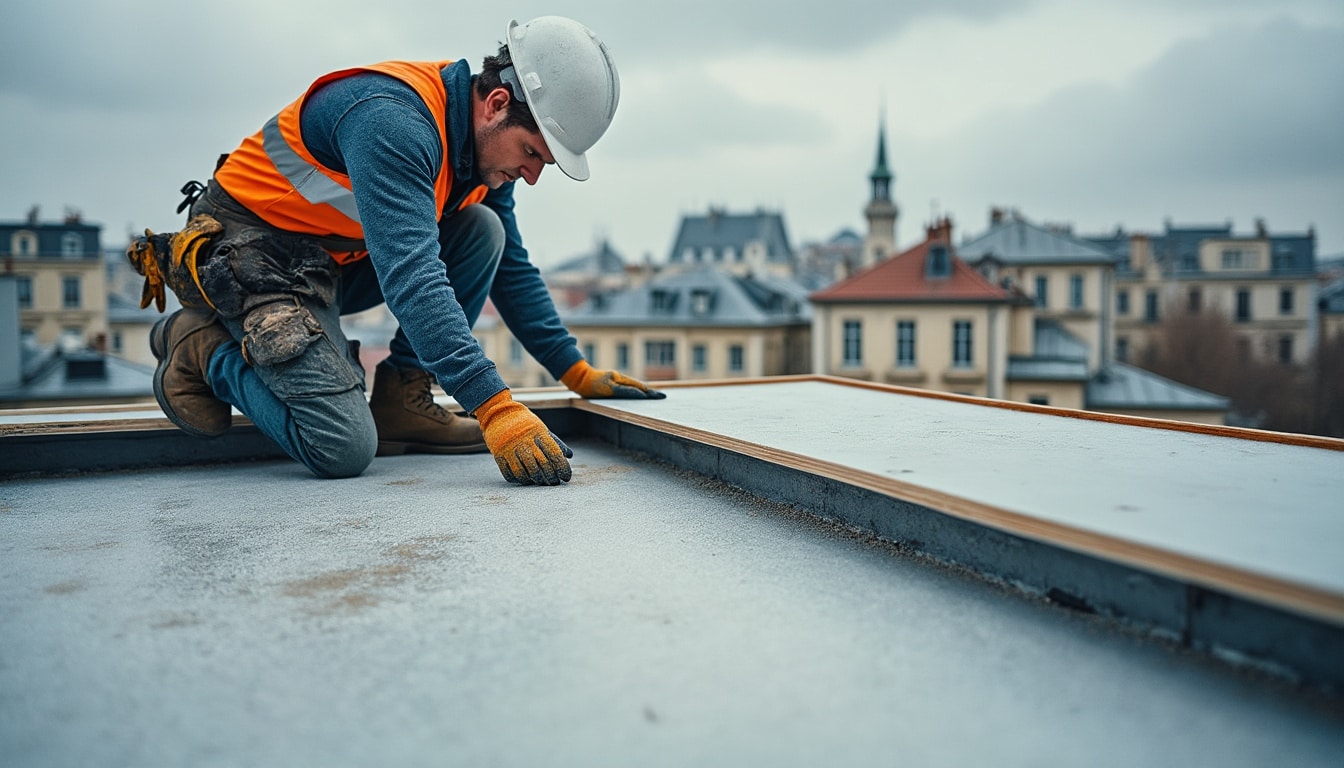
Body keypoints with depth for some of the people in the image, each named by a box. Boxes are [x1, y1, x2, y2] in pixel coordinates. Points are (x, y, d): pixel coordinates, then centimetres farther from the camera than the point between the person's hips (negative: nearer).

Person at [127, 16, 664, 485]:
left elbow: (512, 268, 10)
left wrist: (578, 373, 6)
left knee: (483, 231, -8)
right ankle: (203, 348, 2)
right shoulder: (392, 119, -28)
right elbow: (412, 276, -39)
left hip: (336, 263, 9)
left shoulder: (484, 143, 0)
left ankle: (400, 398, -4)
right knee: (344, 448, -21)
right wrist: (496, 407, -45)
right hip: (254, 253, -9)